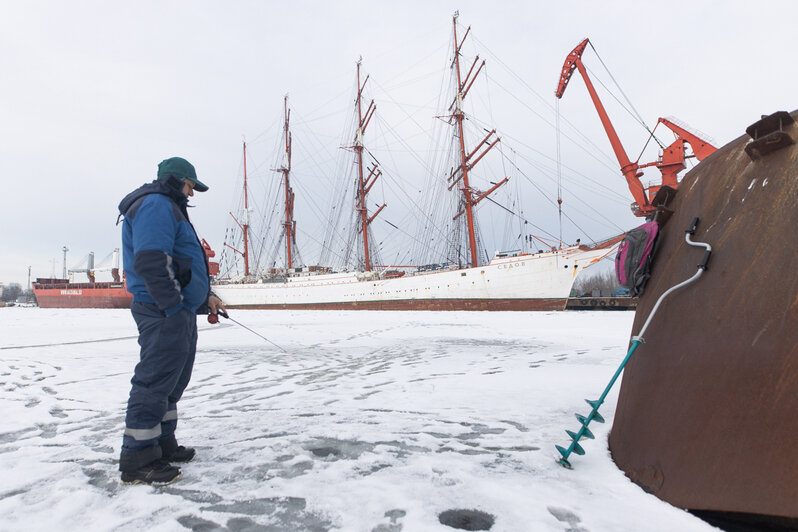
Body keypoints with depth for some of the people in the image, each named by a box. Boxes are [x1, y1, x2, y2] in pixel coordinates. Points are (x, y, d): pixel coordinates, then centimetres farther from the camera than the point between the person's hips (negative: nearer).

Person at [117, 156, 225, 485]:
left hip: (180, 312, 11)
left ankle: (162, 445, 26)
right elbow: (151, 261, -23)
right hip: (163, 312, -11)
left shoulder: (169, 209, 27)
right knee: (155, 381, -7)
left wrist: (205, 297, 22)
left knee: (172, 382, 16)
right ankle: (137, 460, 1)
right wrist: (174, 306, -23)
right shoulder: (156, 204, -9)